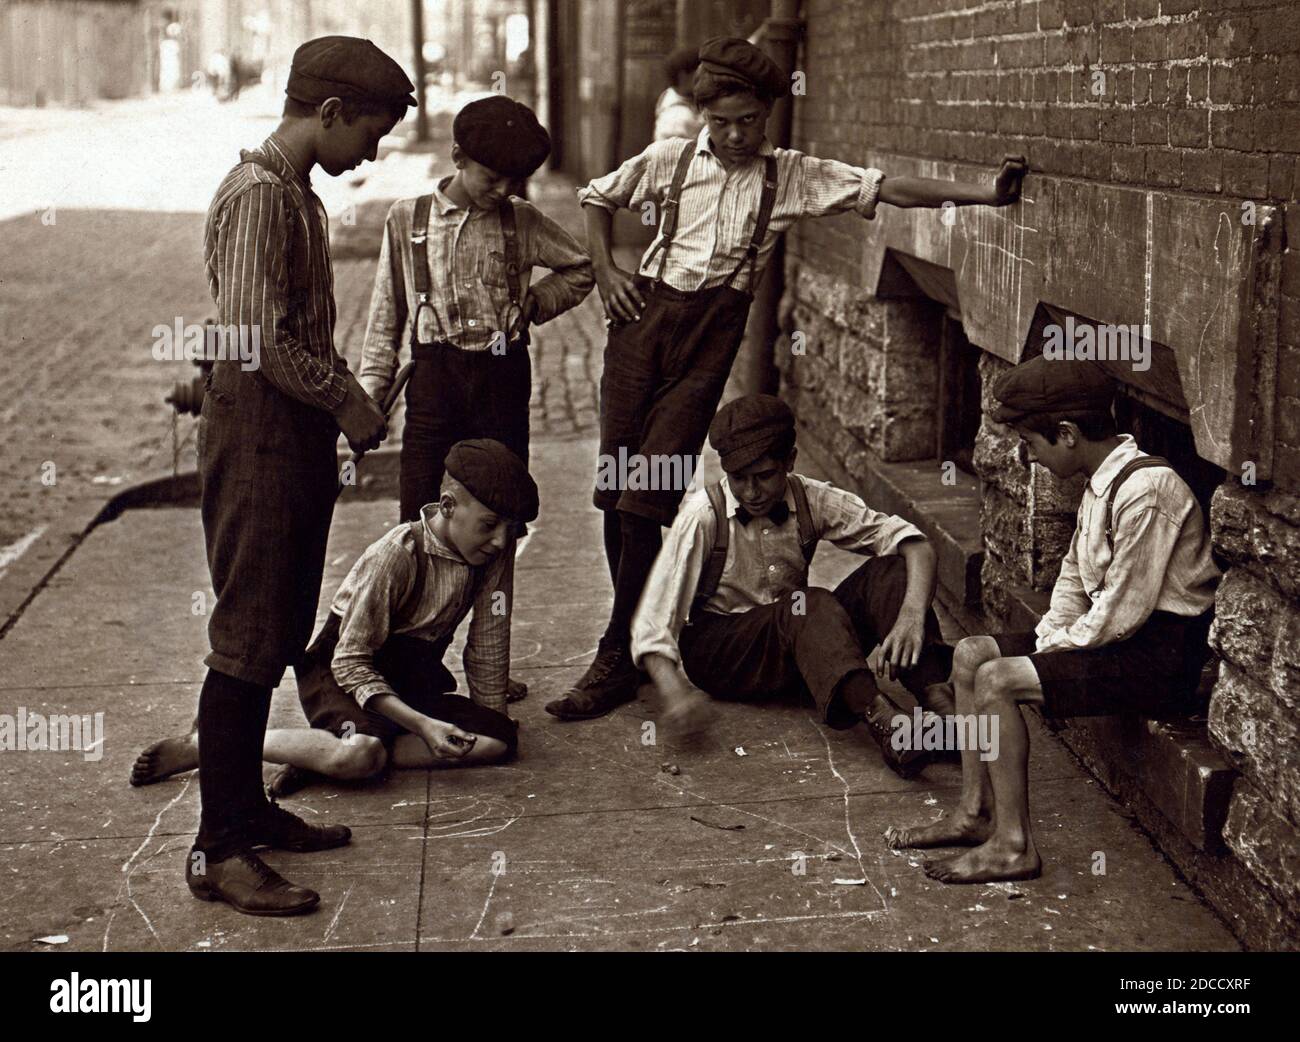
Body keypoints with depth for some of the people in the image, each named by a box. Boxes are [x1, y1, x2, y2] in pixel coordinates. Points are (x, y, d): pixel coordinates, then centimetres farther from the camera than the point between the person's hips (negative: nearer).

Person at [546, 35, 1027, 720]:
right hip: (645, 315, 2)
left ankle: (616, 663, -2)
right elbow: (596, 198, 22)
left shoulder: (791, 176, 4)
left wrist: (987, 195, -12)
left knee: (646, 501, -10)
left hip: (712, 334, -2)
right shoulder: (669, 160, 8)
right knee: (616, 490, 2)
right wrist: (605, 270, 7)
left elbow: (886, 189, -3)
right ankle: (636, 633, 19)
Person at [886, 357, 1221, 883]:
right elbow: (1075, 576, 17)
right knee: (971, 654, 7)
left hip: (1161, 655, -10)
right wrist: (1048, 638, 3)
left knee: (995, 680, -21)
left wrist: (1056, 649, -11)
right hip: (1115, 635, 10)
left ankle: (1014, 846, -15)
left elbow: (1124, 610, -23)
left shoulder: (1145, 489, -23)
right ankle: (976, 812, 10)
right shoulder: (1100, 481, 9)